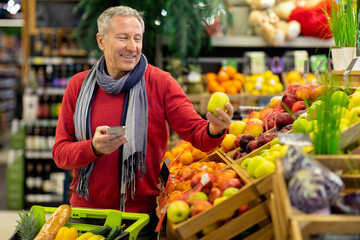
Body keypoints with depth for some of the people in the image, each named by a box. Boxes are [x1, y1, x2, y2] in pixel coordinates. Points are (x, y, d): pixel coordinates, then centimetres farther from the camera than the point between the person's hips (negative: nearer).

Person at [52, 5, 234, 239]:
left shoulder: (160, 83, -4)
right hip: (86, 207, 2)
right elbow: (60, 152, -2)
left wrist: (214, 130, -35)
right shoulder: (79, 85, 1)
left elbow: (195, 132, -12)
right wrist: (94, 148, -22)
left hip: (142, 211, -2)